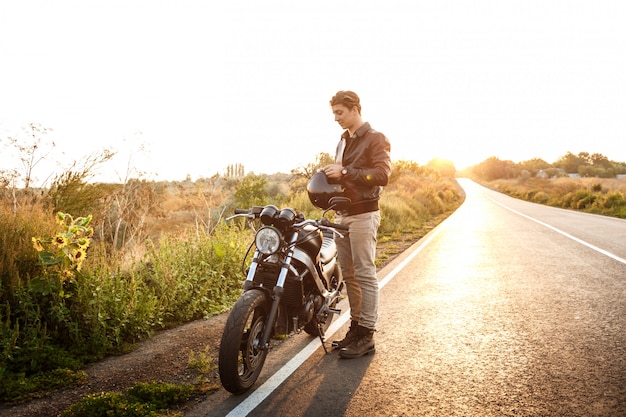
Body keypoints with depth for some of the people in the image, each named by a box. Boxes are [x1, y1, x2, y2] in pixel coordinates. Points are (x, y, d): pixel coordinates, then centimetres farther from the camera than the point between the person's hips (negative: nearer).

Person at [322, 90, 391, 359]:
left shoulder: (375, 139, -4)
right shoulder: (343, 141, 21)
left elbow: (382, 174, -17)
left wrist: (344, 172, -19)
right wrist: (330, 176, 5)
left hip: (363, 214, -8)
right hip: (342, 214, 8)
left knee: (364, 275, -6)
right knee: (349, 275, 9)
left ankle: (366, 336, -1)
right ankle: (355, 327, 18)